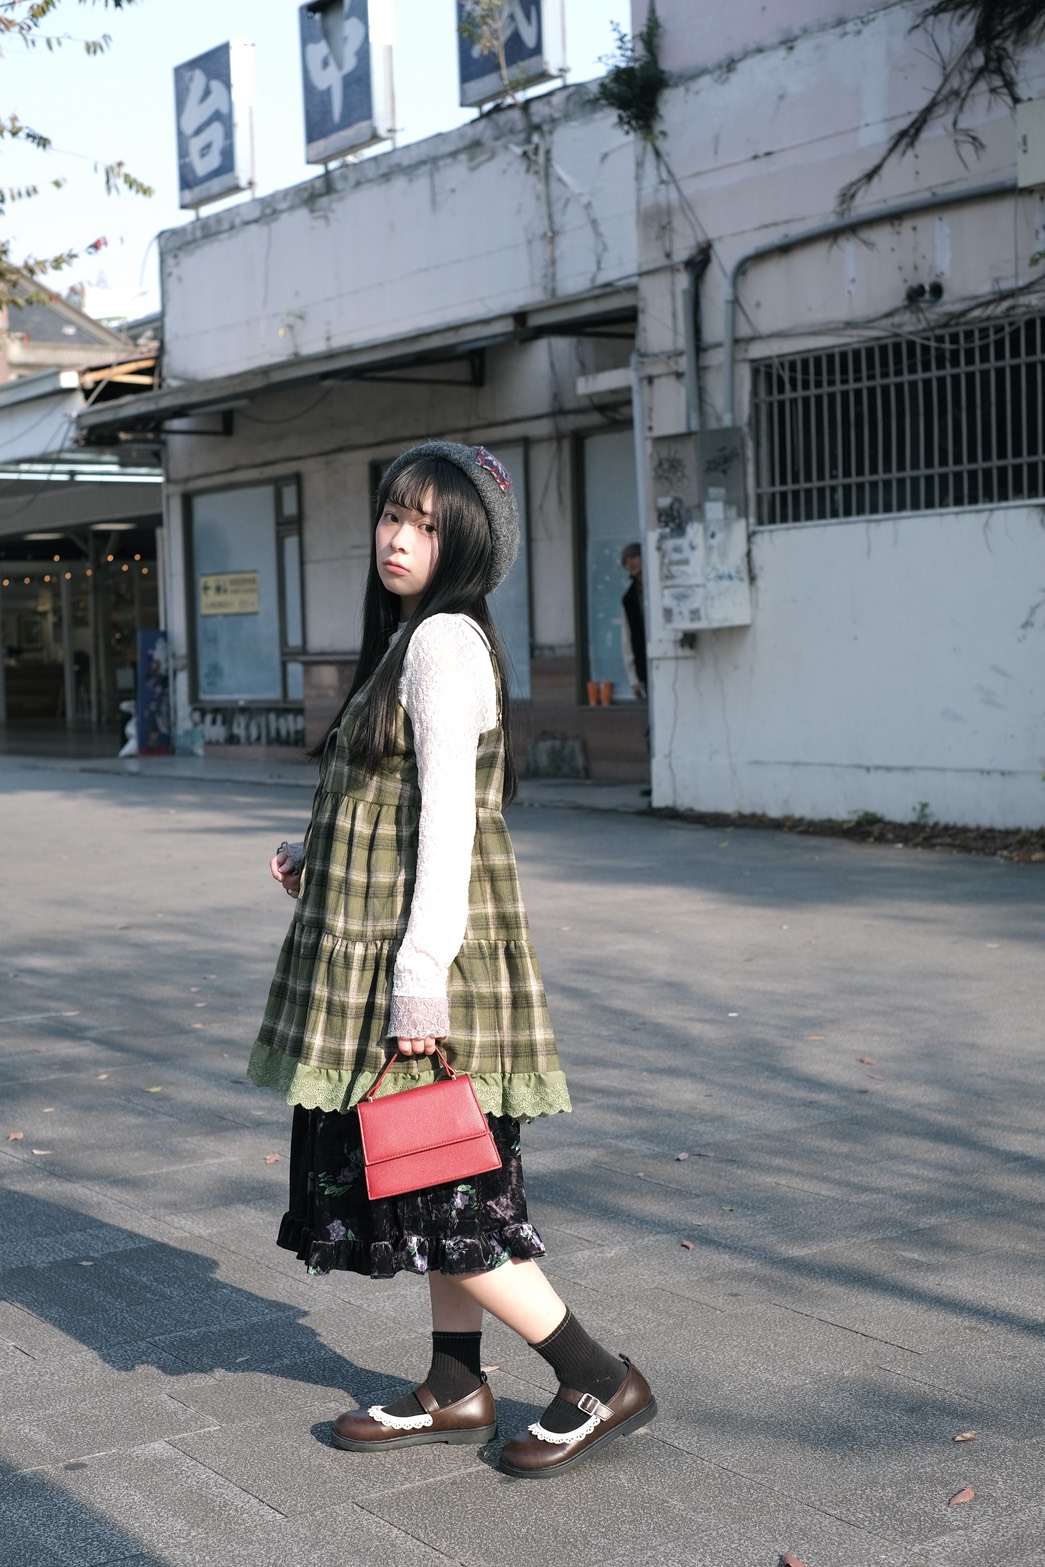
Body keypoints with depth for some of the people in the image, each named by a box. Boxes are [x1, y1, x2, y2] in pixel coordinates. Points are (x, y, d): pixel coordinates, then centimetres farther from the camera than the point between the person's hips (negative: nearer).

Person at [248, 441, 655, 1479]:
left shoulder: (444, 640, -15)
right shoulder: (417, 638, 15)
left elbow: (451, 819, -21)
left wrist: (419, 977, -24)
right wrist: (321, 861, 11)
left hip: (425, 942, -10)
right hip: (384, 936, 10)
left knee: (434, 1192, -4)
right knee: (444, 1187, 14)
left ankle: (601, 1383, 5)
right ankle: (456, 1391, 25)